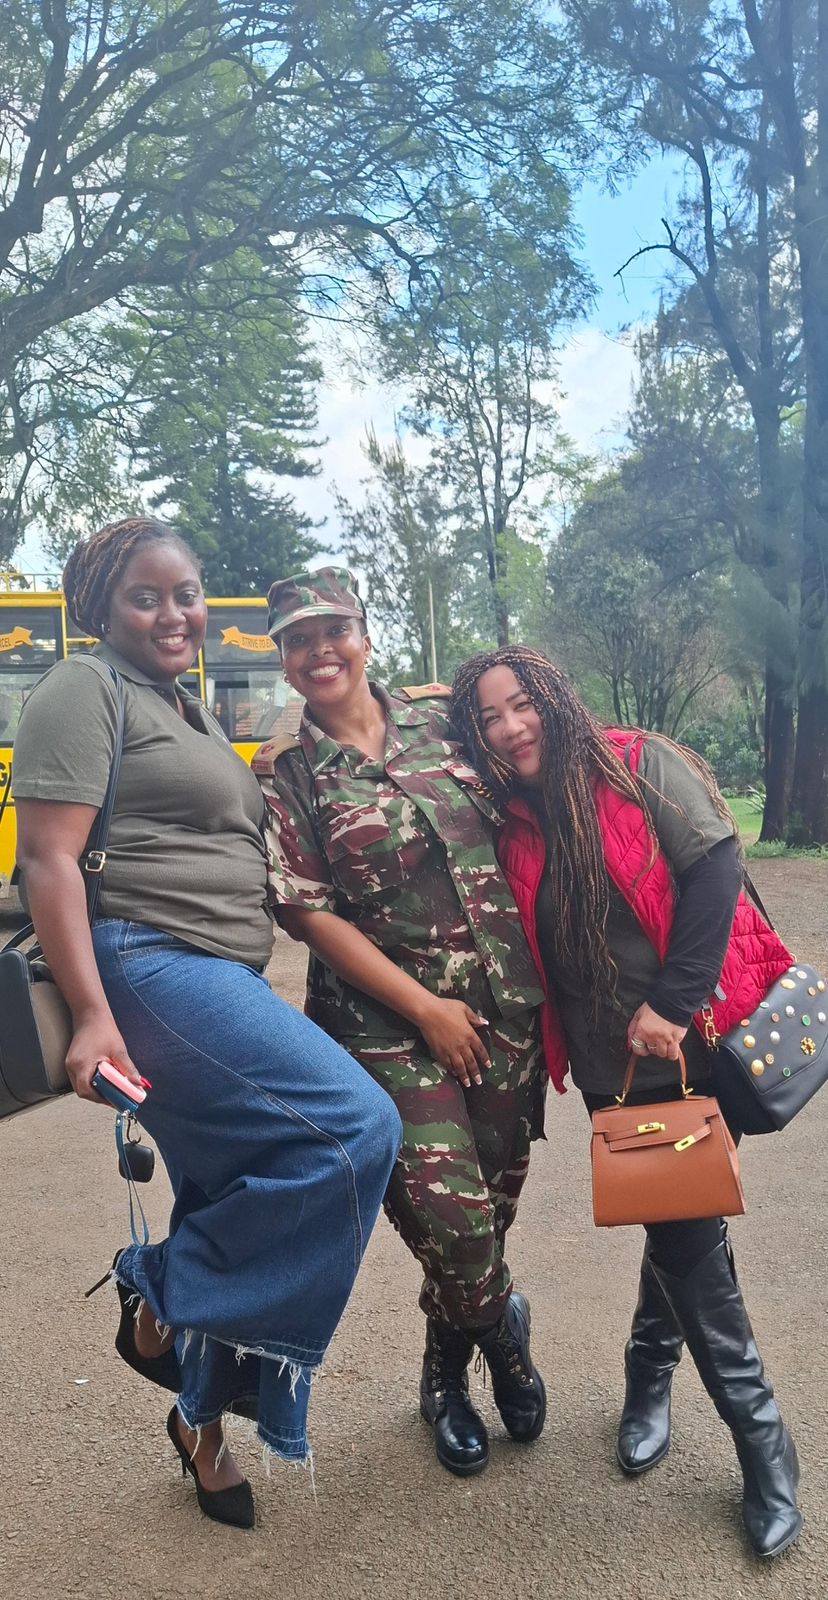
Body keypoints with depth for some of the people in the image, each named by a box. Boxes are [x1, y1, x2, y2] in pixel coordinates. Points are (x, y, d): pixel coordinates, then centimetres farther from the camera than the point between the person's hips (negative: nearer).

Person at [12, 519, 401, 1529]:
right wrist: (91, 1012, -23)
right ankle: (161, 1300, -2)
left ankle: (200, 1414, 33)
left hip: (219, 984, 9)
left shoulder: (192, 716, 21)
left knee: (237, 1198, 13)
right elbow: (47, 857, -14)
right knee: (354, 1128, -20)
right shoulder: (85, 691, -5)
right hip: (145, 967, -9)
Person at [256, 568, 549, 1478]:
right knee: (449, 1215, -10)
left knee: (491, 1201, 11)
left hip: (506, 1005, 4)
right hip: (388, 1027, -3)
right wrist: (424, 1006, -12)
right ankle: (503, 1326, 26)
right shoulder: (284, 775, -2)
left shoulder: (440, 719, 6)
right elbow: (307, 913, -8)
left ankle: (447, 1374, 38)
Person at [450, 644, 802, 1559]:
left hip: (697, 1039, -3)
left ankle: (650, 1376, 30)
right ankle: (760, 1439, 28)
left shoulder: (639, 766, -9)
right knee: (683, 1233, 9)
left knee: (683, 1226, 4)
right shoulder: (512, 824, 2)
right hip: (612, 1065, 3)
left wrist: (671, 1002, -18)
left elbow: (714, 866, -15)